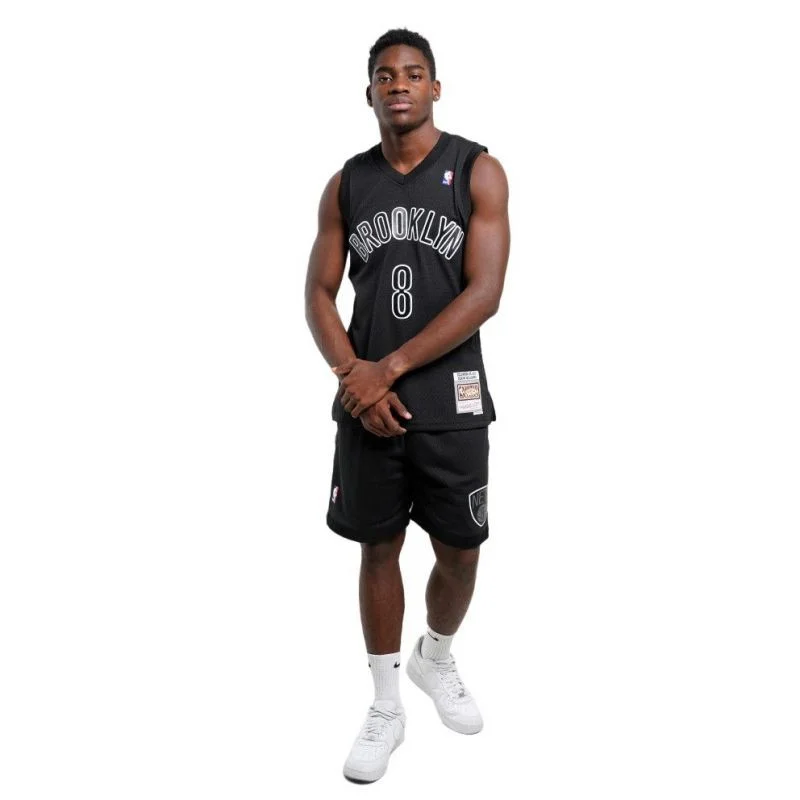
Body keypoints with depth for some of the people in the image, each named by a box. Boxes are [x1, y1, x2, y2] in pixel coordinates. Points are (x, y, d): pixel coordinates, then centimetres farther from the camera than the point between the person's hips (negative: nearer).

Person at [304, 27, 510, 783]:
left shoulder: (478, 172, -4)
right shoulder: (346, 184, 6)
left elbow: (483, 294, -12)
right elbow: (318, 294, 6)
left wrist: (390, 367, -15)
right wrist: (353, 372, -12)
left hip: (450, 398, -1)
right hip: (368, 398, 2)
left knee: (460, 551, 8)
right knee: (378, 547, 8)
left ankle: (436, 658, 39)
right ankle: (386, 705, 25)